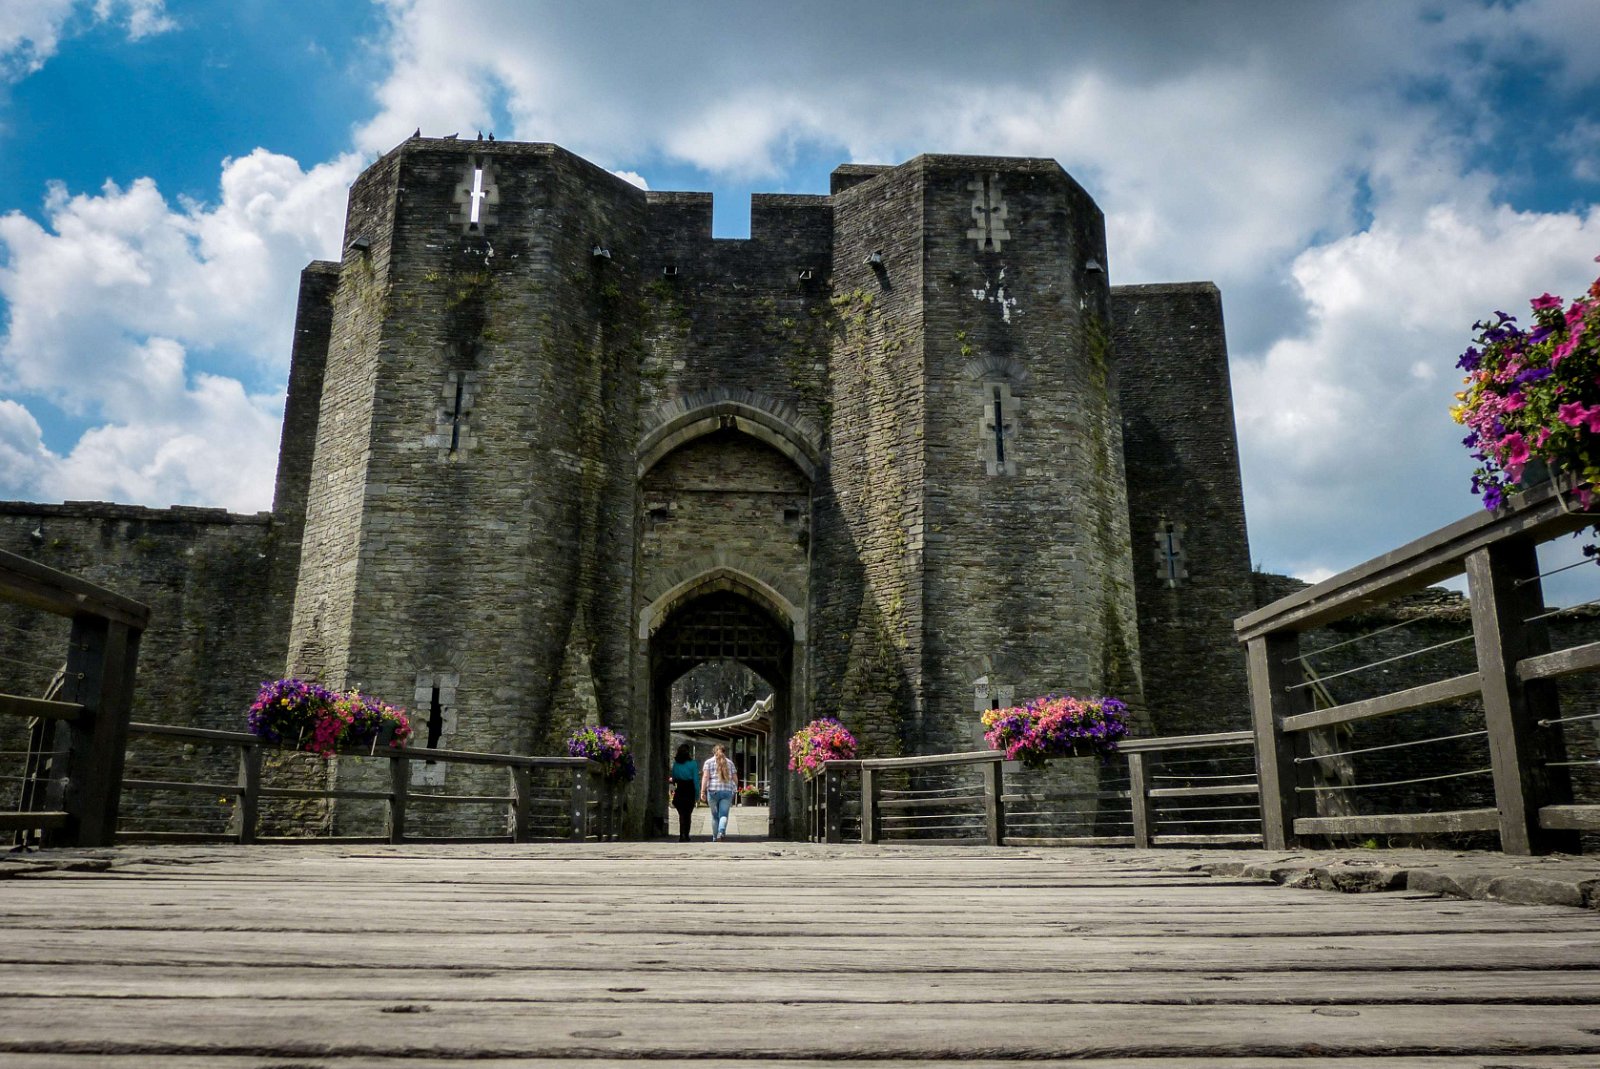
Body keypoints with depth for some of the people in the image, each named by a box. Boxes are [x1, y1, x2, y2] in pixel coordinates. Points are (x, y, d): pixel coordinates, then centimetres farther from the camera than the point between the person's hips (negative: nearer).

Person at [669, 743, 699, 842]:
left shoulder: (676, 763, 3)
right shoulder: (693, 763, -7)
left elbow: (674, 777, 8)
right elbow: (696, 779, -8)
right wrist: (697, 793, -4)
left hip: (679, 792, 2)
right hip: (689, 792, -2)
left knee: (681, 814, 5)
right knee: (687, 814, 10)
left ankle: (682, 835, -7)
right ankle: (685, 835, 12)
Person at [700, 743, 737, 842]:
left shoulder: (709, 761, 6)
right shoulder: (729, 762, 12)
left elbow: (705, 777, -5)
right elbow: (735, 779, 11)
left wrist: (702, 792, -8)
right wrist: (734, 788, 29)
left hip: (713, 790, 0)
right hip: (727, 791, 0)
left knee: (715, 815, 13)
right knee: (724, 814, -2)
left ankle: (715, 837, 19)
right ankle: (722, 831, -27)